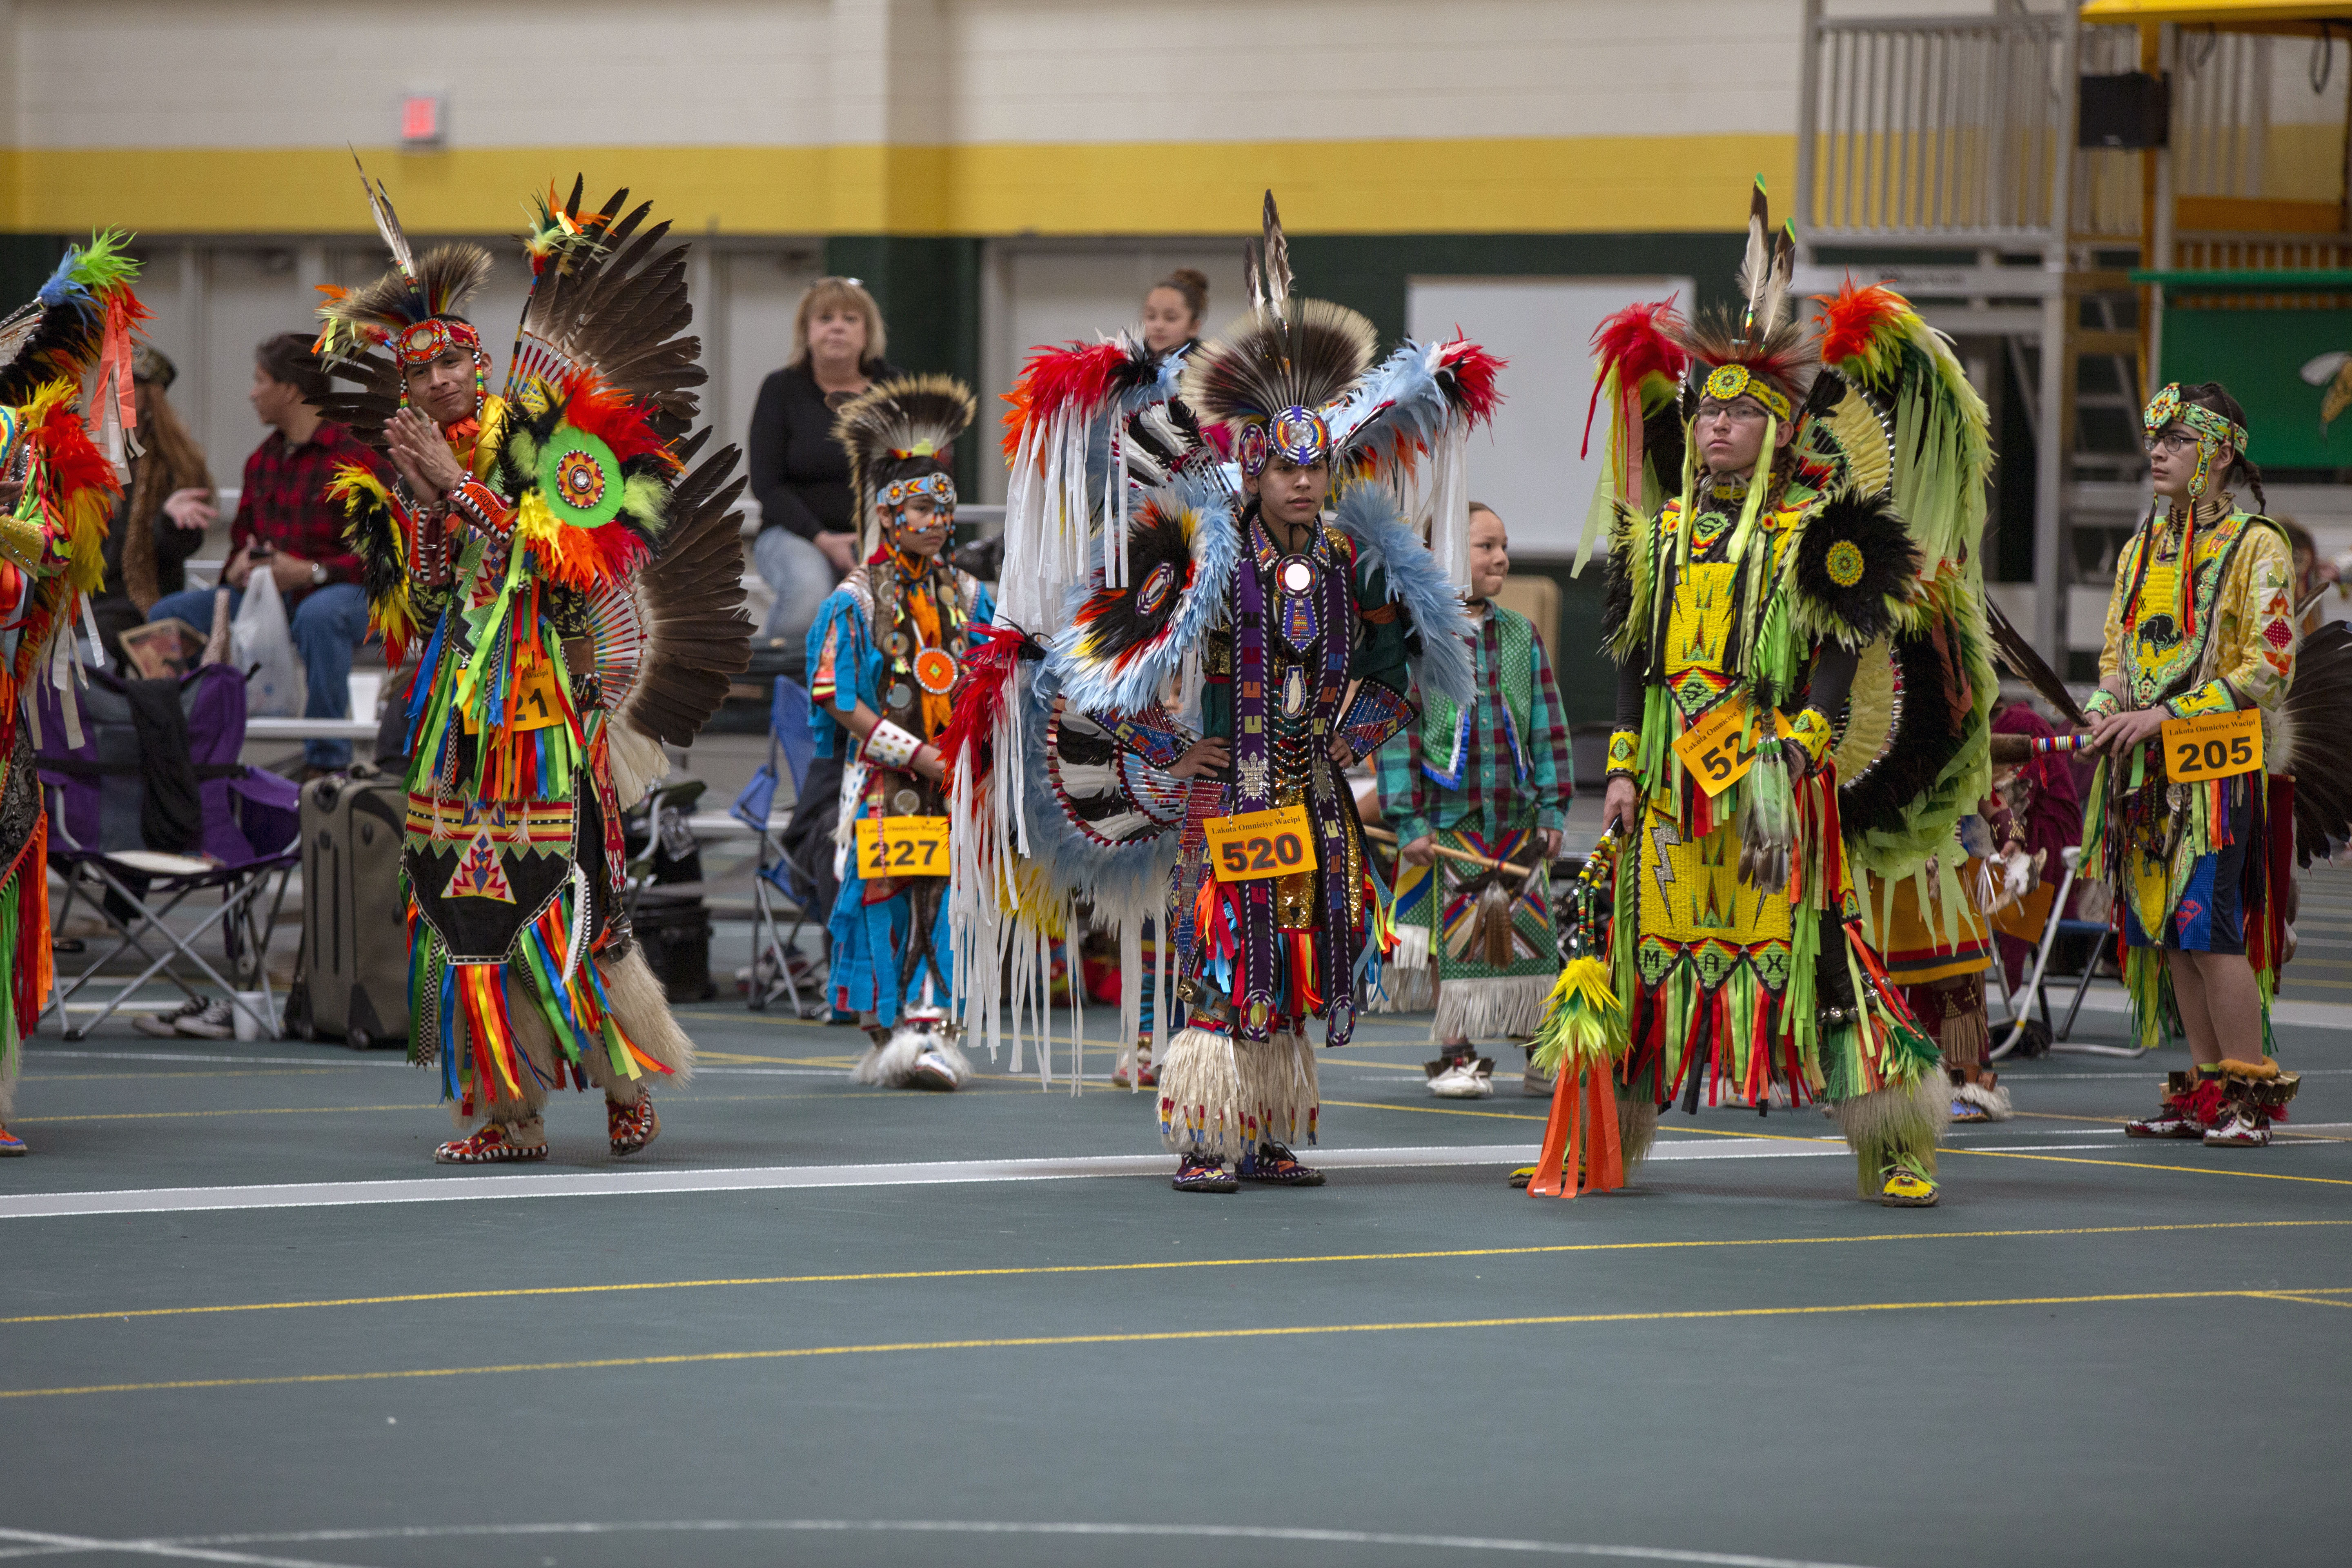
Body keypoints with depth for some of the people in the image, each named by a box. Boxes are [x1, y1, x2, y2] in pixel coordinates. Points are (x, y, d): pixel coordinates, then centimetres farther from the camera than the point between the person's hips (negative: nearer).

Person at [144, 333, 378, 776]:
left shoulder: (353, 460, -8)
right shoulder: (262, 461, 16)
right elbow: (242, 538, 22)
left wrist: (308, 572, -24)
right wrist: (238, 568, -3)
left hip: (337, 591, -7)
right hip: (261, 596, 7)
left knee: (318, 615, -43)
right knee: (167, 614, -11)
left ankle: (327, 760, -34)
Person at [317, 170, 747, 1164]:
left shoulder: (539, 431, -2)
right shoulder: (417, 463, 12)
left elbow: (555, 556, -13)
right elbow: (419, 607, 7)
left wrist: (461, 486, -11)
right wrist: (418, 505, -5)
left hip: (544, 698, -5)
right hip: (459, 704, 5)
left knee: (559, 893, -10)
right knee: (465, 898, 0)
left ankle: (627, 1083, 3)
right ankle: (509, 1112, 4)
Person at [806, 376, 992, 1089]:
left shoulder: (968, 598, 12)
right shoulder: (854, 602, -2)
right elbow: (840, 702, -7)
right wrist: (920, 756, -14)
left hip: (954, 782, 3)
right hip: (883, 785, -3)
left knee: (942, 902, -3)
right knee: (881, 899, -4)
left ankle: (930, 1030, -3)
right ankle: (884, 1036, 3)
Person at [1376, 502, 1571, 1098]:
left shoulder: (1521, 636, 10)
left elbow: (1548, 728, 13)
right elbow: (1397, 734, -5)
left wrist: (1554, 809, 7)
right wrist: (1410, 822, -9)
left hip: (1516, 815, 4)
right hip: (1448, 819, -4)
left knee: (1530, 933, 4)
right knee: (1455, 937, -1)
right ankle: (1456, 1055, 7)